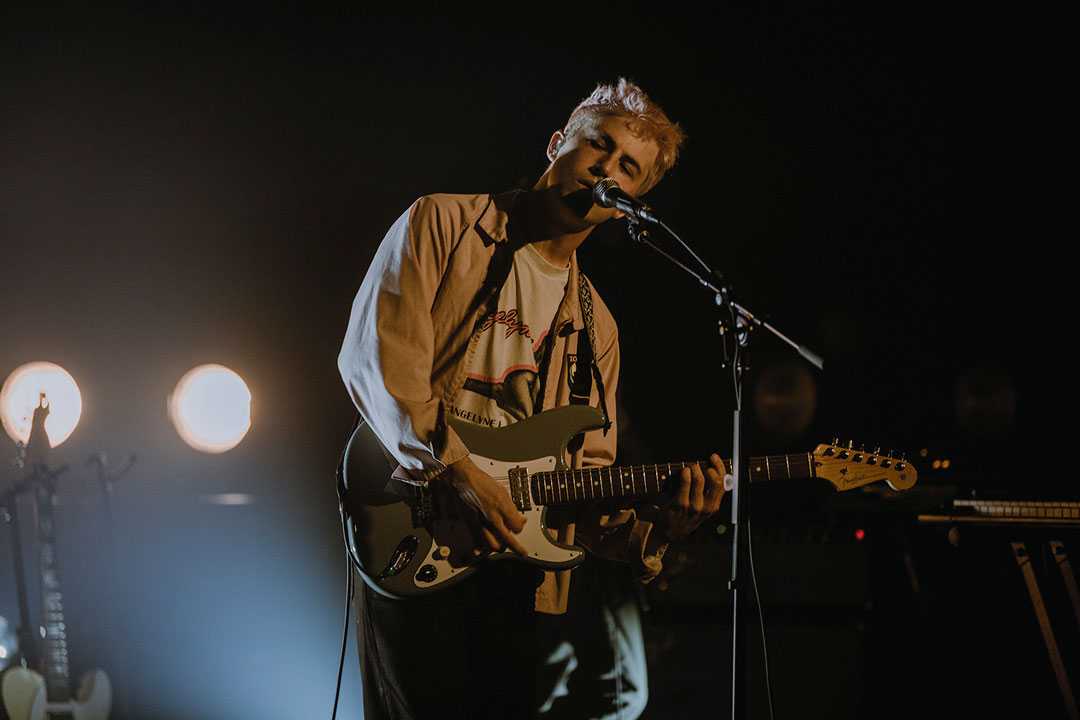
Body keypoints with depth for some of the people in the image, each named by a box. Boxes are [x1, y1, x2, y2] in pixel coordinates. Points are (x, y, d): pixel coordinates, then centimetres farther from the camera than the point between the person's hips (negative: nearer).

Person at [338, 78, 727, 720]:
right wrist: (460, 475, -17)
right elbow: (373, 359, -10)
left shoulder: (595, 328, 21)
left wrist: (656, 523, -6)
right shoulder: (444, 225, 5)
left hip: (523, 580, 5)